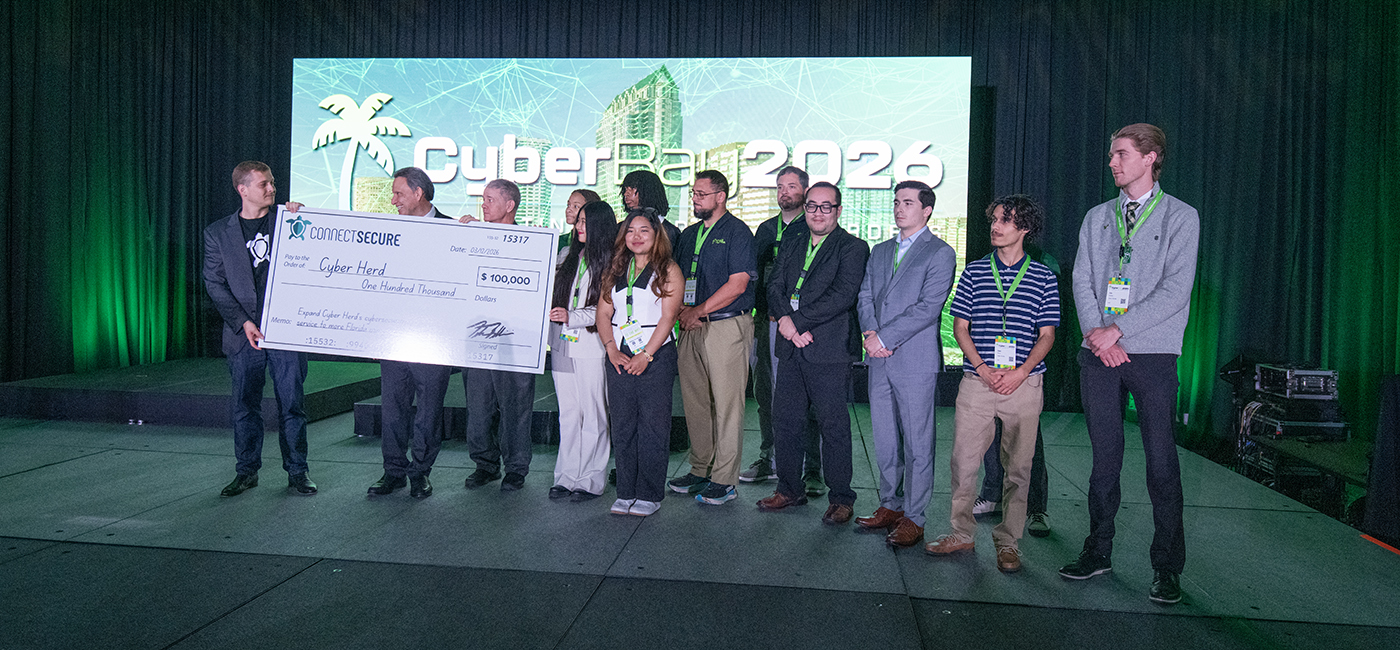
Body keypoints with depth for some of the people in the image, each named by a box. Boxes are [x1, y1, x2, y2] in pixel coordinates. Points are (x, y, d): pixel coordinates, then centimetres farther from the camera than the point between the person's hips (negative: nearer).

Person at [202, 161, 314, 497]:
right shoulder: (218, 233, 6)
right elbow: (215, 284, 3)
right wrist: (244, 322, -8)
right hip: (245, 334, 0)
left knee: (292, 404, 3)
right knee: (244, 406, 7)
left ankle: (297, 472, 13)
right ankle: (246, 472, 21)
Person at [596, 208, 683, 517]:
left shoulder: (668, 270, 0)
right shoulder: (616, 270, 15)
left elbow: (668, 317, -8)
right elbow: (603, 313, 10)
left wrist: (646, 355, -15)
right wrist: (612, 349, -4)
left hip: (656, 356, -4)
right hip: (619, 357, 5)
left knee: (652, 426, -2)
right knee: (622, 425, 6)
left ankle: (650, 494, 7)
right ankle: (626, 493, 15)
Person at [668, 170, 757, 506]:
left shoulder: (737, 232, -4)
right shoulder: (689, 234, 18)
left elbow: (737, 284, -12)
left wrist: (699, 311, -11)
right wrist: (682, 309, -1)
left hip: (727, 325, -7)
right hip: (692, 327, 7)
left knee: (726, 404, -4)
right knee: (695, 401, 10)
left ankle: (724, 479, 2)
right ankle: (700, 470, 21)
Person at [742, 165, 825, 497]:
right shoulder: (765, 229, 18)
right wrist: (754, 314, 10)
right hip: (767, 321, 6)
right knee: (765, 391, 10)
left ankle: (812, 470, 3)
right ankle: (768, 460, 22)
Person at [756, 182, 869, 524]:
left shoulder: (852, 248, -1)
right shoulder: (792, 247, 19)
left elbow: (843, 294, -14)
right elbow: (775, 287, 9)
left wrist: (799, 321, -15)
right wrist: (785, 319, -11)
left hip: (830, 350, -6)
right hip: (791, 348, 6)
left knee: (833, 425, 0)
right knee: (785, 420, 10)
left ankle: (840, 498, 13)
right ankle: (790, 489, 25)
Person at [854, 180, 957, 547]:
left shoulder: (940, 253, -3)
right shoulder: (880, 251, 18)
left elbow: (928, 307, -12)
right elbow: (865, 297, 14)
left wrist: (884, 338, -14)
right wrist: (869, 331, -6)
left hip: (916, 360, -6)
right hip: (880, 360, 6)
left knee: (917, 443, 0)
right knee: (884, 439, 12)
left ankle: (913, 518, 9)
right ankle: (890, 506, 25)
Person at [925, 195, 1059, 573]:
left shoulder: (1044, 277, 5)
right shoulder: (974, 272, 8)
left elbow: (1047, 335, 3)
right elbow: (960, 327, 6)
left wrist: (1019, 372, -12)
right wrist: (983, 368, -8)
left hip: (1024, 383, -1)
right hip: (977, 381, 1)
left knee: (1017, 467, 5)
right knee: (963, 460, 0)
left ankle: (1008, 541, 17)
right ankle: (962, 534, 16)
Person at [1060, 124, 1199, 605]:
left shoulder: (1180, 217, 2)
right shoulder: (1097, 217, 14)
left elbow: (1175, 290, -8)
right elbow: (1082, 281, 8)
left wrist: (1117, 329, -13)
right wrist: (1098, 333, -7)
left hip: (1152, 353, -3)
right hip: (1099, 352, 3)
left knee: (1161, 461, -1)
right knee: (1104, 456, 9)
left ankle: (1167, 567, 11)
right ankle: (1098, 552, 18)